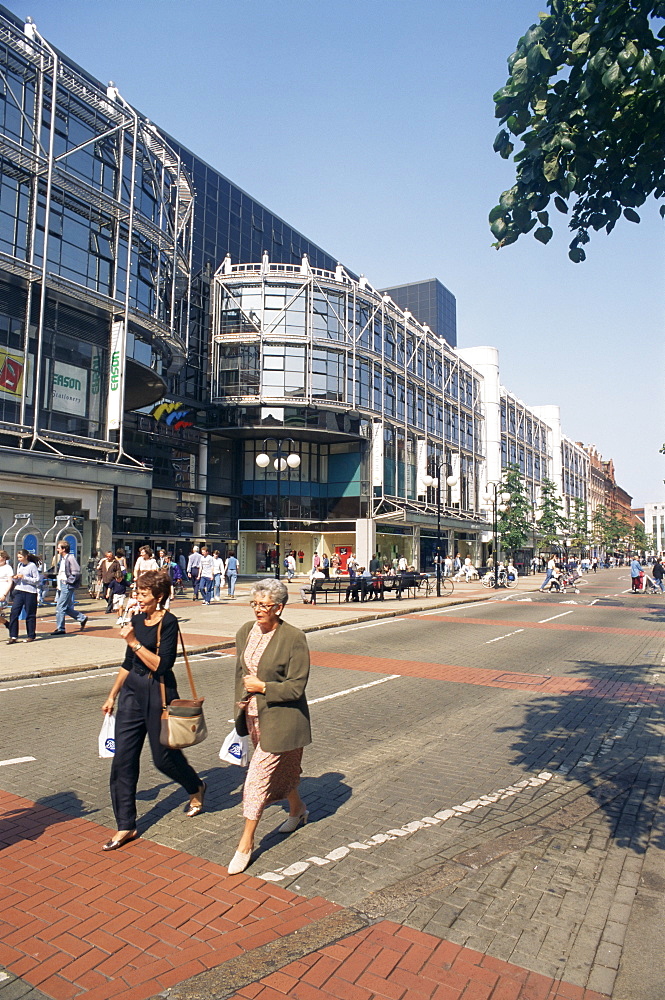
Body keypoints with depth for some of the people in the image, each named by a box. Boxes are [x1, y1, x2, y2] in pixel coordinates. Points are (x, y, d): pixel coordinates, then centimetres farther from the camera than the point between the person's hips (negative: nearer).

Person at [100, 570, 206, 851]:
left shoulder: (168, 622, -14)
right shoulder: (136, 620, 7)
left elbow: (162, 665, -21)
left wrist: (134, 642, -23)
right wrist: (112, 696, 19)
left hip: (158, 693, -7)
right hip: (132, 691, 7)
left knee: (163, 756, 7)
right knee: (123, 759, 4)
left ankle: (196, 788, 38)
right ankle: (126, 826, 16)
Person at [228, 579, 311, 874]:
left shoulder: (294, 638, -19)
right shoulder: (246, 631, 1)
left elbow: (296, 687, -17)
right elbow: (240, 670, 15)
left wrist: (262, 687, -19)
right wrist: (241, 702, 9)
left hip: (279, 719, -7)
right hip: (253, 716, 7)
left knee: (259, 775, -4)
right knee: (277, 769, 23)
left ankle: (246, 843, 12)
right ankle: (298, 809, 49)